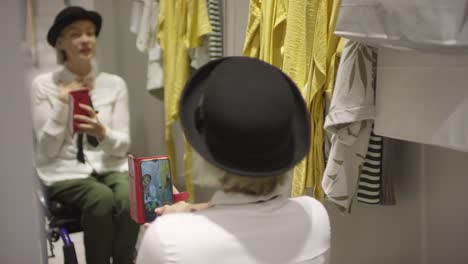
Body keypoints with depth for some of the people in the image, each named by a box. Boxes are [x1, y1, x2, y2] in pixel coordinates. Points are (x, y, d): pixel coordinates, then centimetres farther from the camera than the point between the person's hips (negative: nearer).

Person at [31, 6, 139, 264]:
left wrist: (102, 133, -21)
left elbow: (123, 145, 1)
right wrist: (62, 104, -16)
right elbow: (48, 149, -5)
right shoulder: (43, 84, -1)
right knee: (102, 198, -33)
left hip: (109, 166, 2)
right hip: (65, 171, -2)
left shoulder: (115, 83, 5)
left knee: (129, 198, -31)